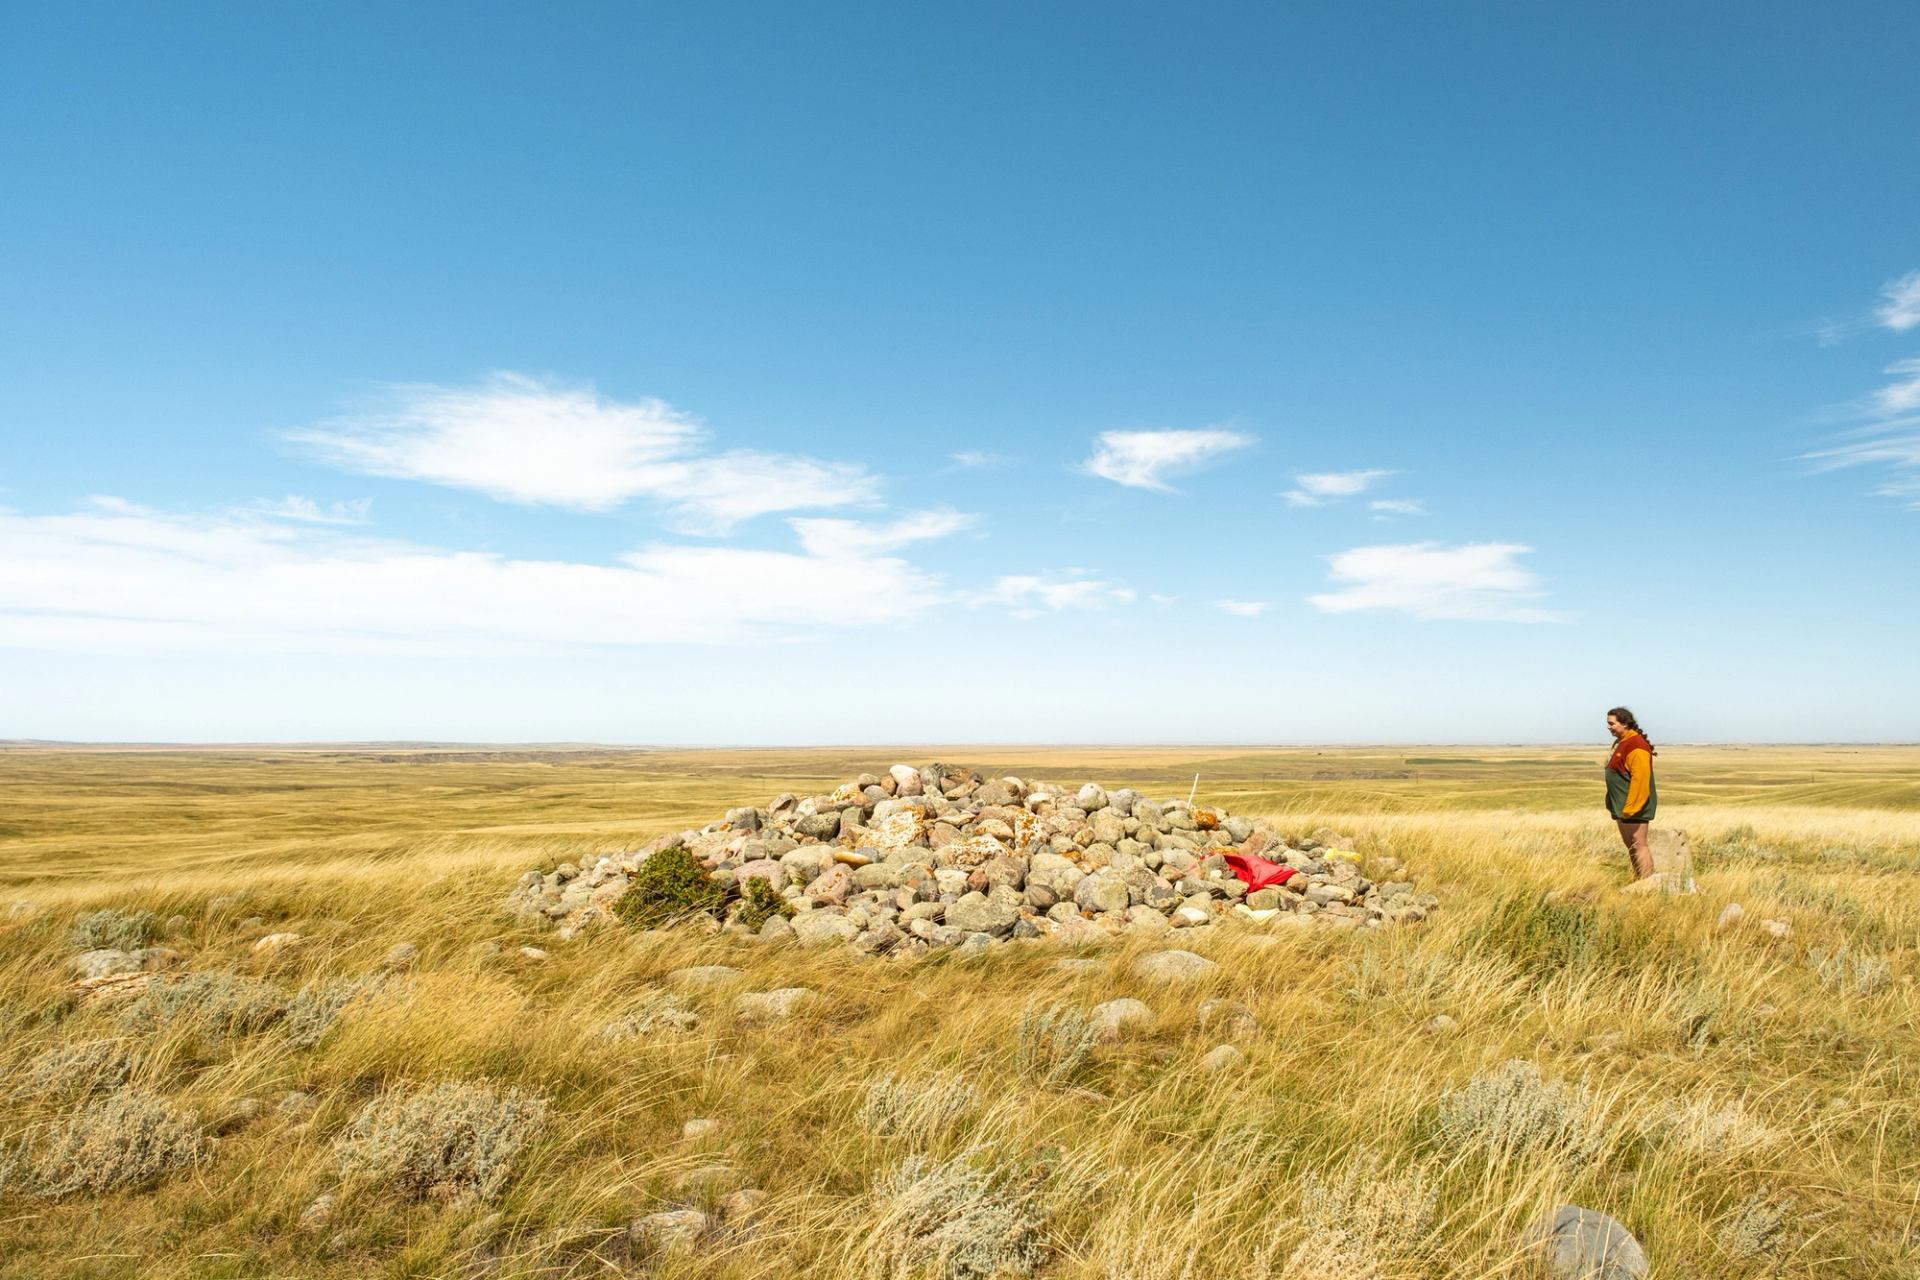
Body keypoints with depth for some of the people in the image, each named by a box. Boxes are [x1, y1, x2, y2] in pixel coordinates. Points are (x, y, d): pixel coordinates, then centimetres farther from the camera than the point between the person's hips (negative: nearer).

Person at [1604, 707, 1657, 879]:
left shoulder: (1636, 746, -17)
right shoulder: (1621, 743, 16)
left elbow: (1640, 779, -23)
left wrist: (1630, 806, -25)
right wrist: (1618, 805, 20)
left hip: (1634, 805, -10)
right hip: (1622, 805, 10)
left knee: (1639, 845, -9)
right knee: (1630, 846, 14)